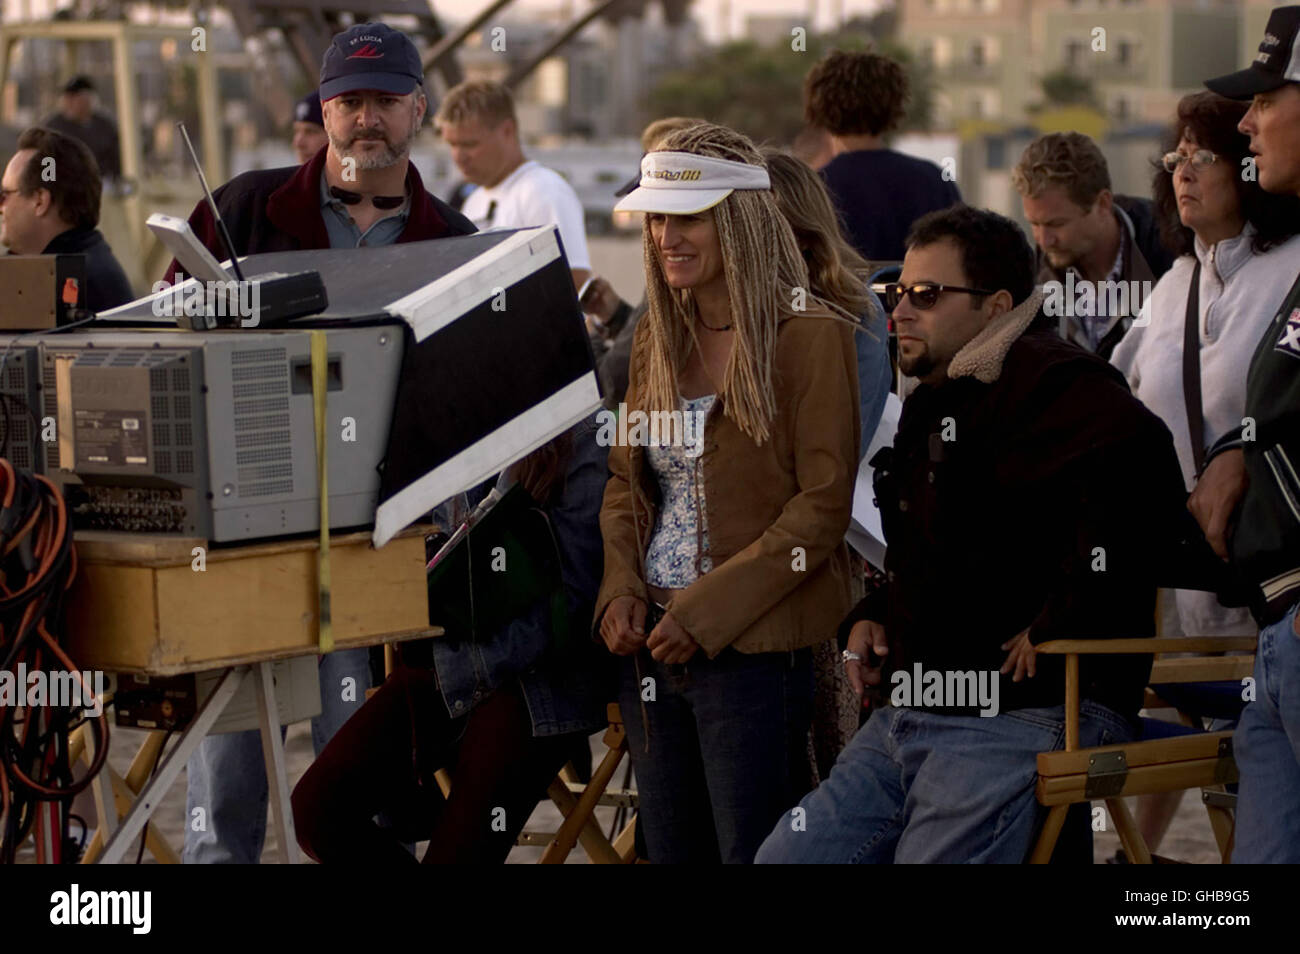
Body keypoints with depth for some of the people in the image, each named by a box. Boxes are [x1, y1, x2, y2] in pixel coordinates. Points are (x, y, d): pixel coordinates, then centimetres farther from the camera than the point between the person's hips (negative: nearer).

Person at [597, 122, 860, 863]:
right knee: (671, 851, 11)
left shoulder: (812, 336, -8)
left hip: (755, 645, -6)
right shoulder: (656, 339, 12)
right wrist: (621, 590, -2)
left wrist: (705, 611, -16)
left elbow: (821, 508, -12)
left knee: (754, 853, -4)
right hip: (653, 643, 6)